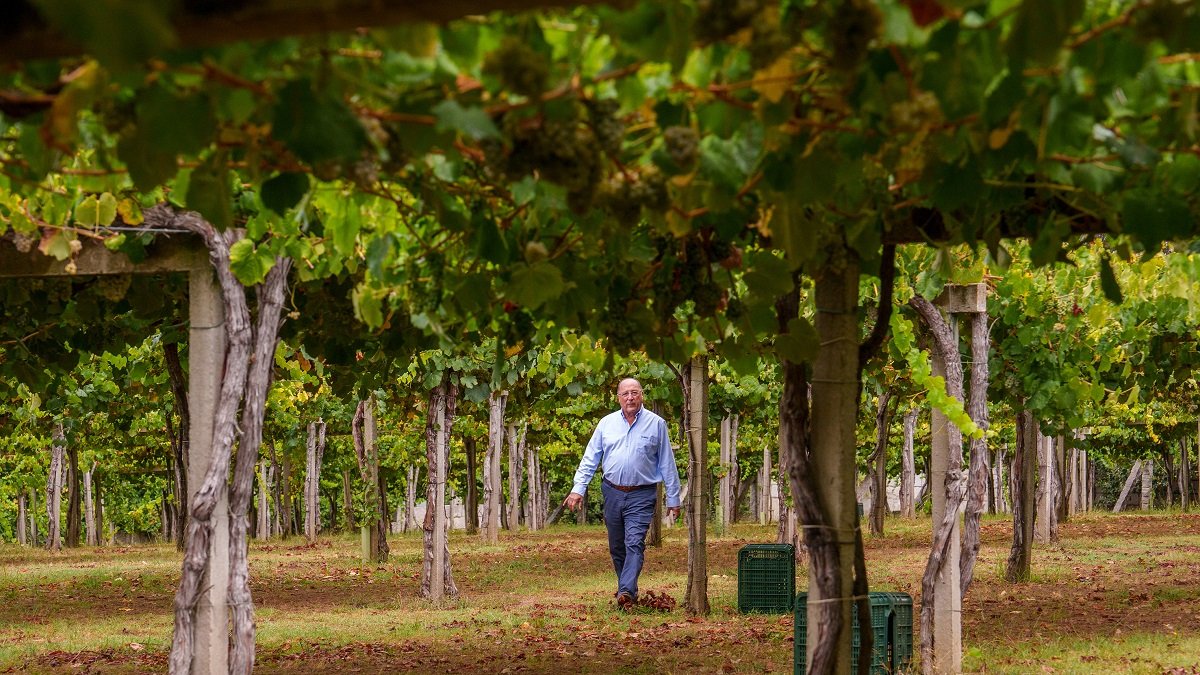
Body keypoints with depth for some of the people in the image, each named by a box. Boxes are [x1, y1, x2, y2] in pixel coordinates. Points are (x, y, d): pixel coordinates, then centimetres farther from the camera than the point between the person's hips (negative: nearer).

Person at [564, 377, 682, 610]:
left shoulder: (656, 424, 1)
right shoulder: (607, 423, 8)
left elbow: (667, 464, 5)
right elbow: (590, 458, 9)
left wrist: (673, 499, 4)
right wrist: (578, 488, -2)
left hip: (641, 496, -4)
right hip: (613, 493, 4)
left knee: (634, 544, -17)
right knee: (617, 547, 9)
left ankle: (626, 592, -27)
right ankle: (628, 590, 20)